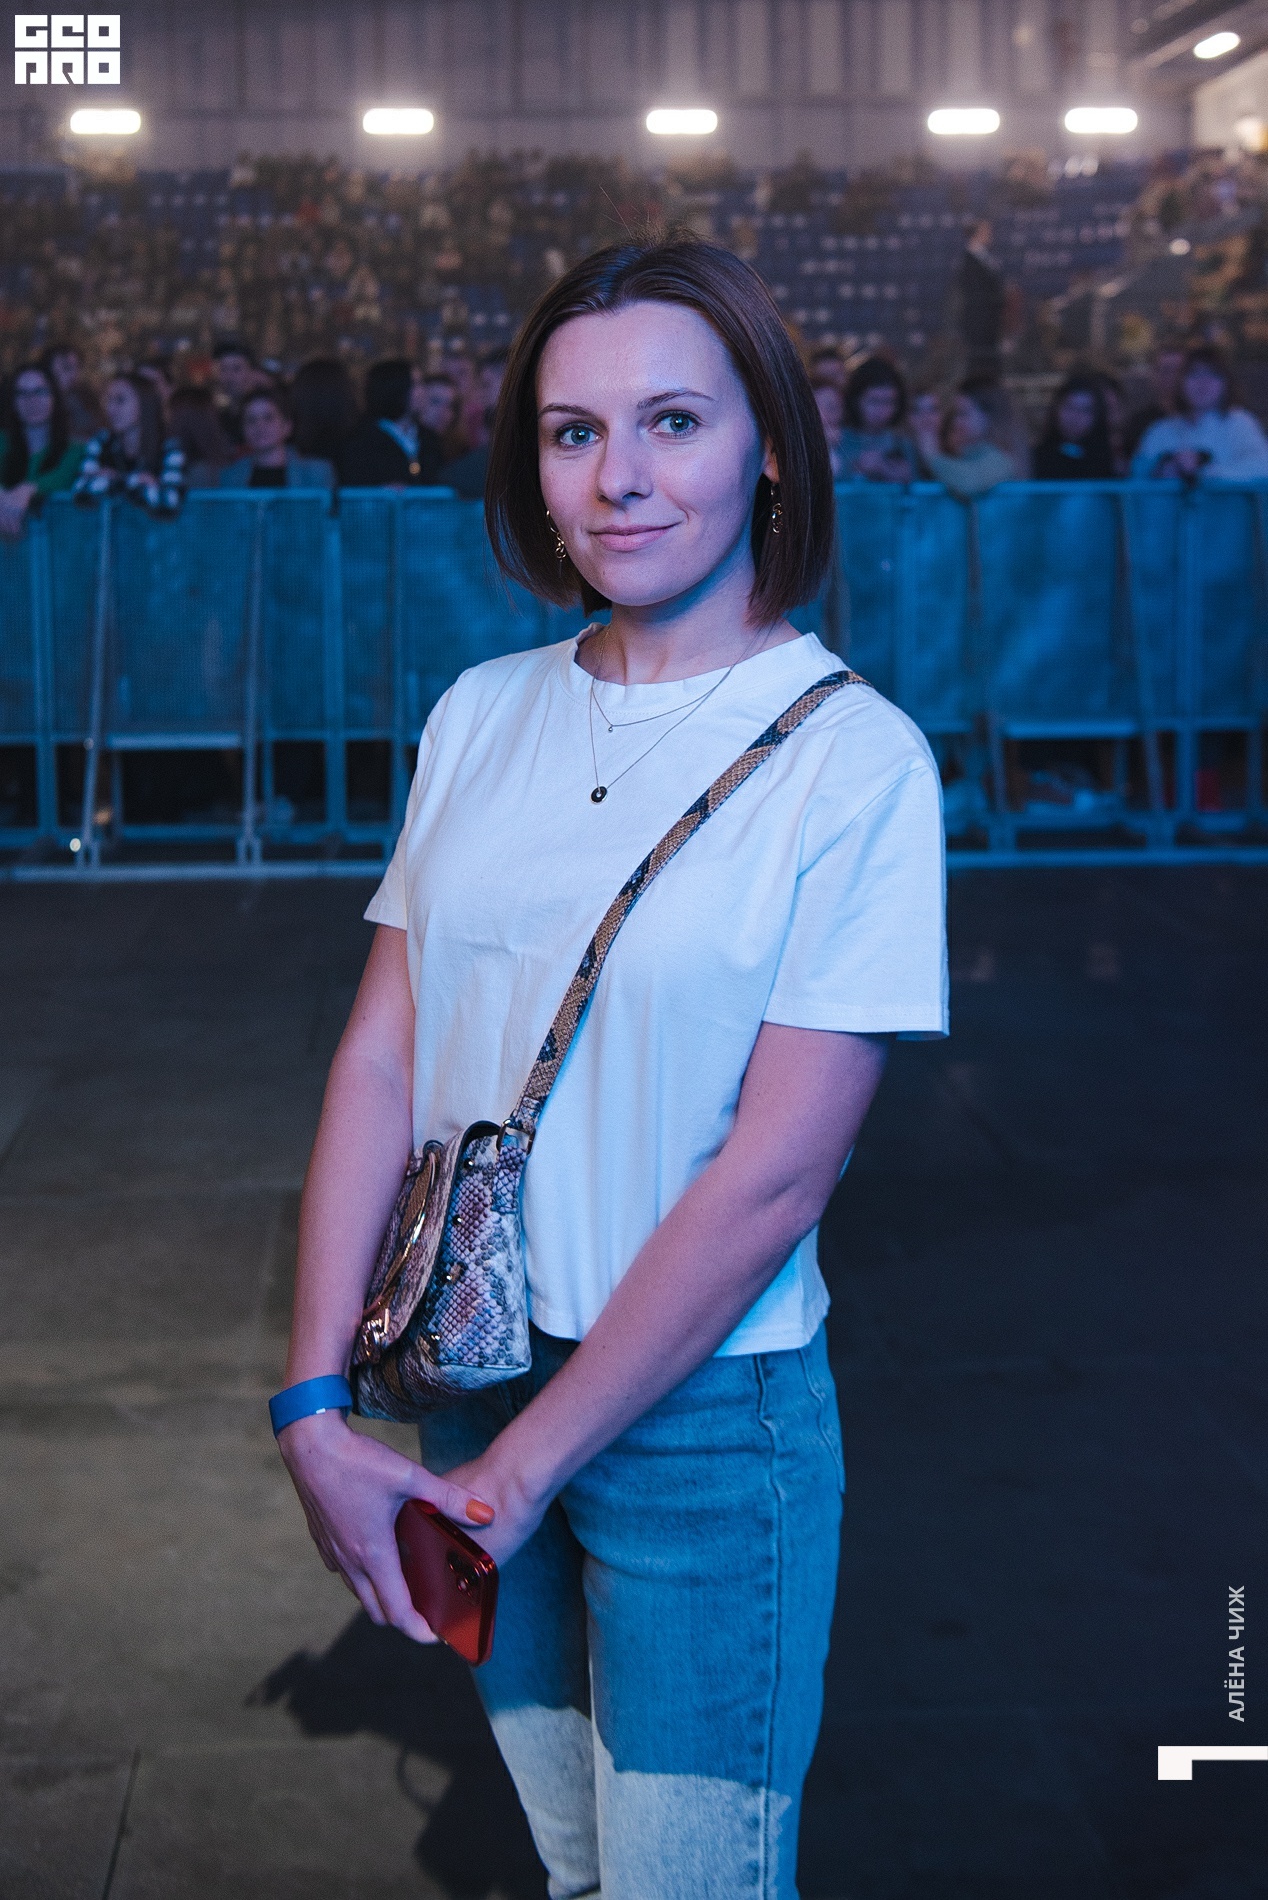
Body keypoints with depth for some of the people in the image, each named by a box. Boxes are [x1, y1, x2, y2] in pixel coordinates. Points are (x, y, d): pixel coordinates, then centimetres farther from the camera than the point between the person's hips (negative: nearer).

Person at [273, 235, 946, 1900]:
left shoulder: (853, 756, -13)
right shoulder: (484, 714, 1)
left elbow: (777, 1172, -17)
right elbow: (382, 1057, 0)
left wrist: (520, 1472, -14)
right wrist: (314, 1406, -7)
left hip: (703, 1415, -4)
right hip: (472, 1377, 4)